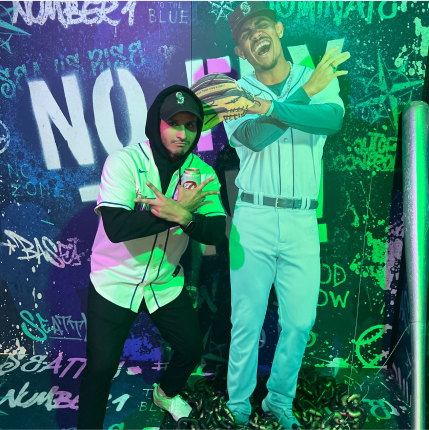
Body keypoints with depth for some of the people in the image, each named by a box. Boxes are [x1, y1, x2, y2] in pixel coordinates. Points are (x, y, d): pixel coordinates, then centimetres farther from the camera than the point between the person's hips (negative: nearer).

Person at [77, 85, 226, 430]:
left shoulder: (202, 173, -7)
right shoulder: (124, 161, -19)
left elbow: (216, 232, -16)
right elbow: (115, 226, -32)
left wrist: (182, 215, -35)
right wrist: (179, 211, -29)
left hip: (167, 284, 5)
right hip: (115, 283, -4)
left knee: (192, 349, 15)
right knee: (102, 366, 2)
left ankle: (167, 393, 49)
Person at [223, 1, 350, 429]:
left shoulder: (318, 80, 8)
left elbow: (333, 119, -15)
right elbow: (256, 137, -14)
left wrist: (272, 107, -26)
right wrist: (308, 89, -11)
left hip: (302, 222, 2)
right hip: (252, 219, -1)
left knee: (299, 322, 9)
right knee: (246, 322, 5)